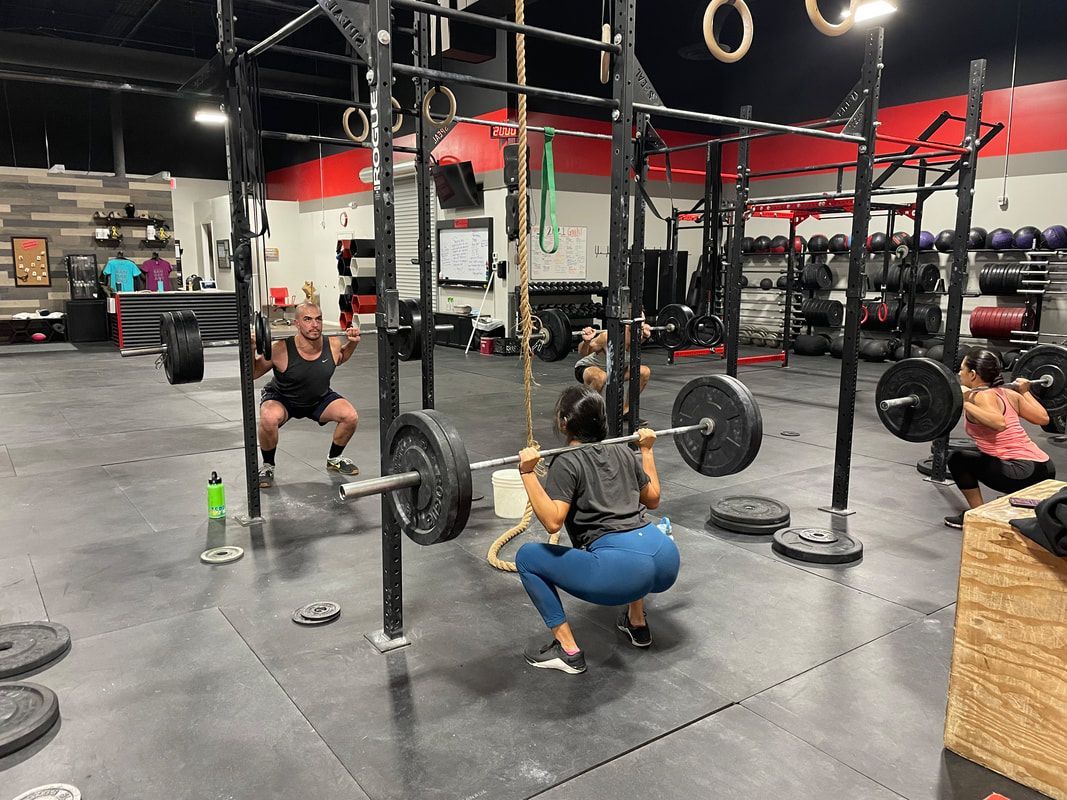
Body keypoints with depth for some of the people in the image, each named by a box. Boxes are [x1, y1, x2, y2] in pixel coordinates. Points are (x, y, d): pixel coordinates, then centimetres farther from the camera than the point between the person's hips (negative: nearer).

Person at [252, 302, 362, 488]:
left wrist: (353, 342, -9)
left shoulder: (332, 344, -20)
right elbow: (252, 373, -16)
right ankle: (267, 466, -6)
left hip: (320, 398, 3)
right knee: (269, 419, -35)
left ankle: (334, 459, 11)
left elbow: (340, 358, 7)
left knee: (351, 416, -18)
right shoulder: (280, 350, -31)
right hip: (281, 399, -3)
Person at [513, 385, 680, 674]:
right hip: (667, 561, 7)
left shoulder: (568, 463, 0)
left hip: (623, 572, -7)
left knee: (527, 557, 10)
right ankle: (637, 623, 37)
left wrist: (528, 473, -9)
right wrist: (646, 450, 34)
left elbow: (552, 521, -12)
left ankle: (568, 651, 9)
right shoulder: (624, 452, 18)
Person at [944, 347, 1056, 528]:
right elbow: (1043, 418, 19)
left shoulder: (981, 396, -9)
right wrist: (1025, 392, 32)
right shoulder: (1008, 393, 13)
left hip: (1023, 474, -9)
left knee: (958, 459, 0)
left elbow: (1000, 423, -27)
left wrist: (965, 403, -23)